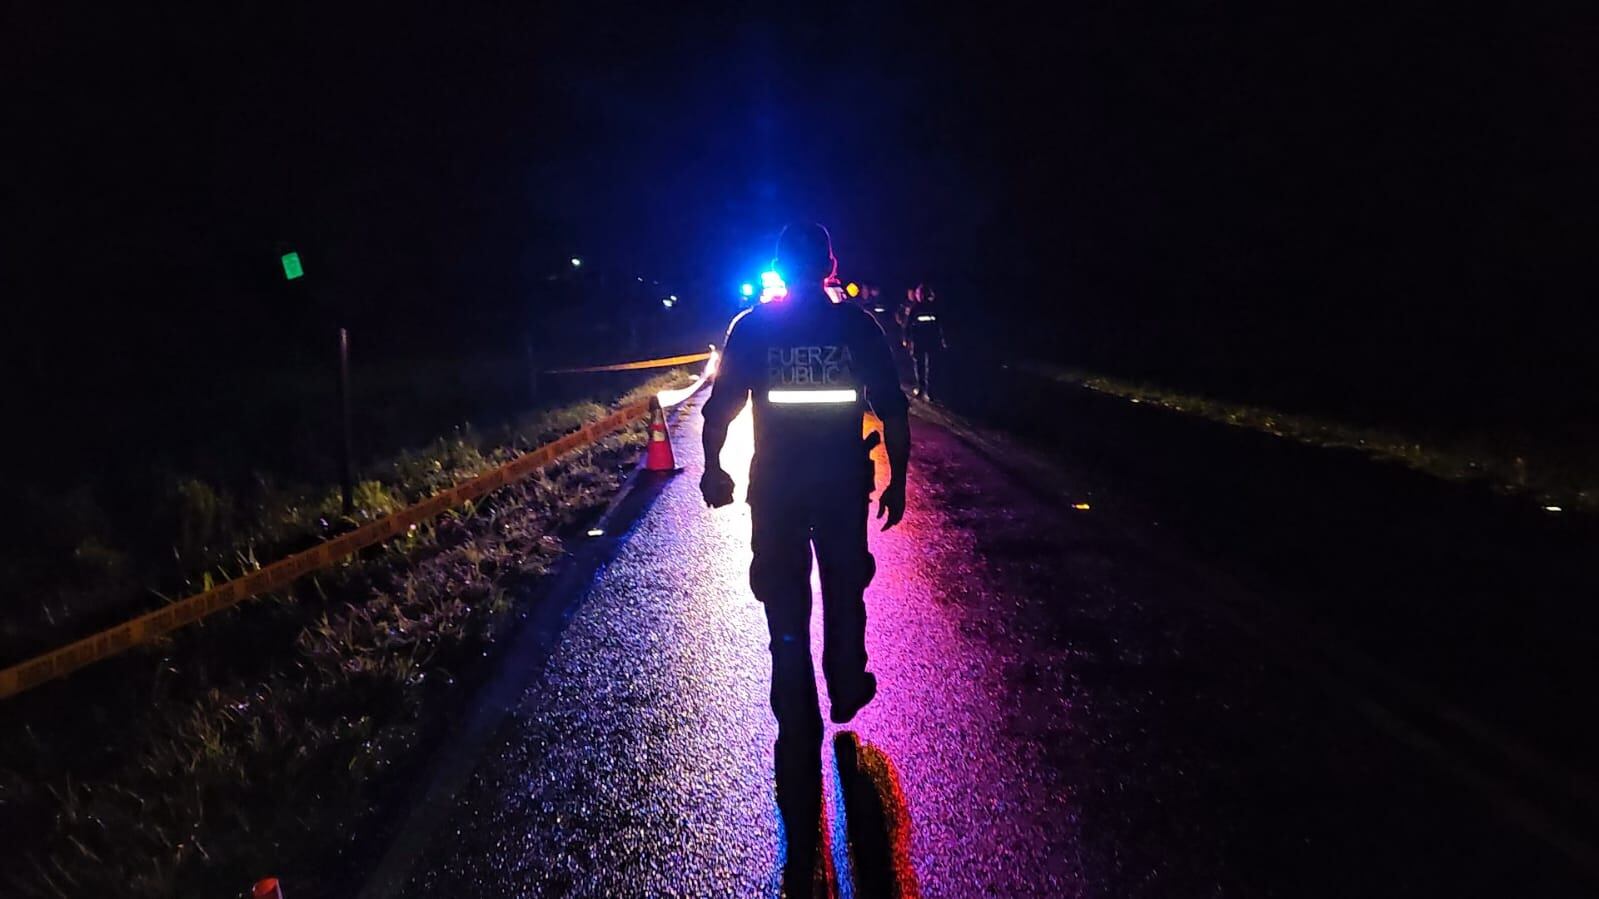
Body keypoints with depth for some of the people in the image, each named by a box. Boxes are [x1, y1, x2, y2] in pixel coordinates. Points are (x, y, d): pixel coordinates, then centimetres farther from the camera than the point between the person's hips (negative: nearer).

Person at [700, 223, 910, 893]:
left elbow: (720, 405, -2)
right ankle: (845, 692, 45)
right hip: (843, 486, 1)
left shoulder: (751, 327, -2)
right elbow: (892, 407, -4)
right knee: (844, 596, 24)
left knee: (787, 621, 2)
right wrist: (897, 478, 4)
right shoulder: (858, 326, -2)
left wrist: (713, 469, 11)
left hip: (776, 491, 0)